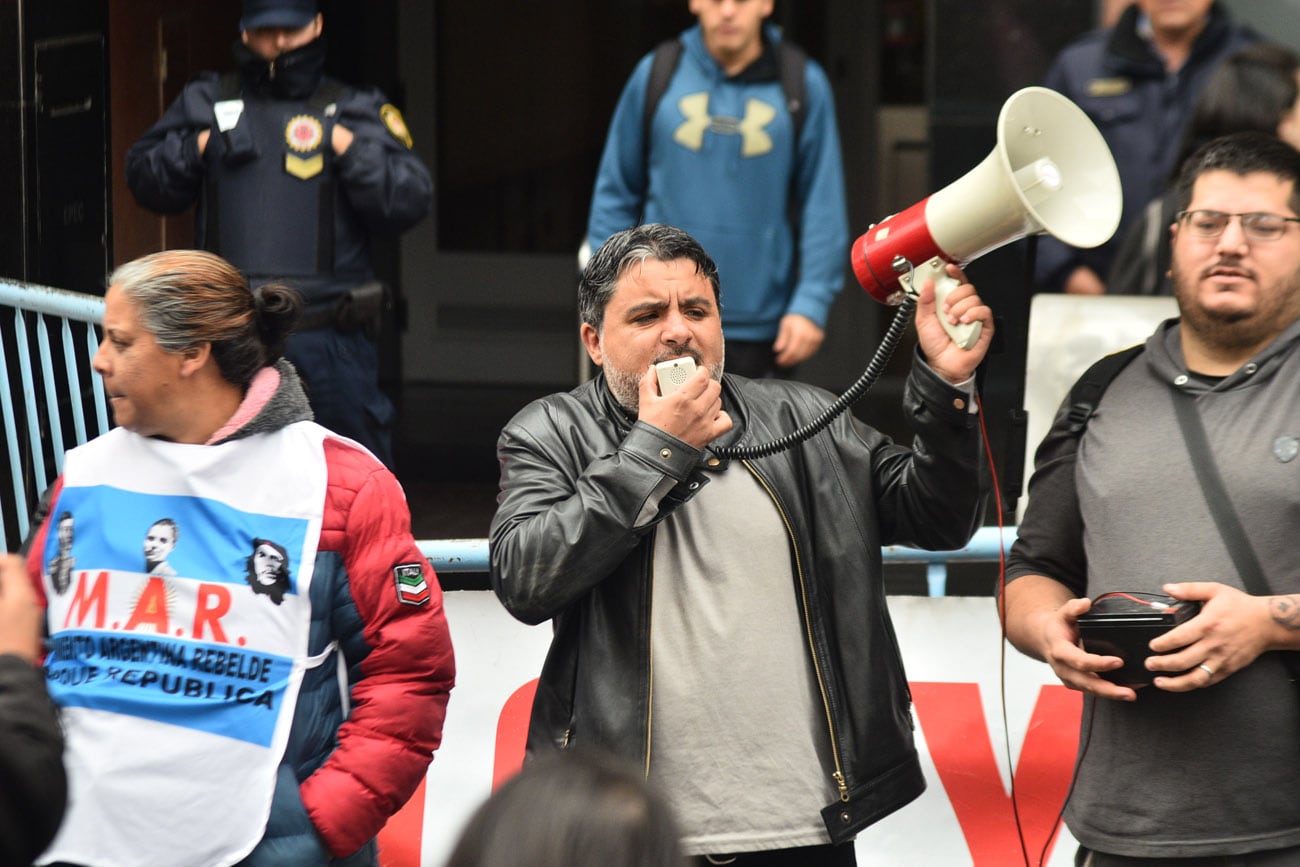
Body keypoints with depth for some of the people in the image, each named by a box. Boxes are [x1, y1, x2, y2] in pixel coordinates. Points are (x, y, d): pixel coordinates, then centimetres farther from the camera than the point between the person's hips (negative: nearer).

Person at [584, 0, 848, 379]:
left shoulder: (804, 84, 1)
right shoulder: (657, 75, 3)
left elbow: (825, 206, -1)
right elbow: (615, 190, 8)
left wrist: (811, 304, -9)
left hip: (759, 323, 0)